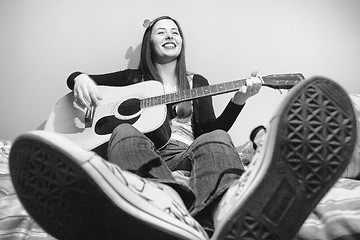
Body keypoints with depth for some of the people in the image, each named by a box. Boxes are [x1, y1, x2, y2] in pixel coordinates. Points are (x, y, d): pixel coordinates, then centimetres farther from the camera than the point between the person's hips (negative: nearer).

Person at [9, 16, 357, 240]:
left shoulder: (197, 82, 24)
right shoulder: (133, 78, 24)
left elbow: (210, 130, 14)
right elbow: (76, 78, 23)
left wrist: (239, 100, -1)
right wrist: (80, 79, -2)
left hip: (185, 155, 1)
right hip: (142, 154, 0)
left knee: (217, 141, -31)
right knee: (124, 133, -33)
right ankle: (165, 208, -71)